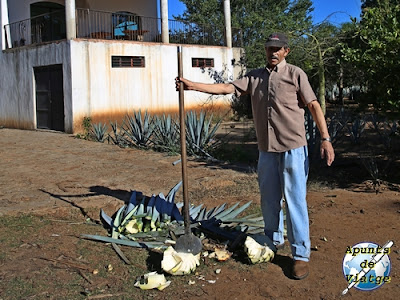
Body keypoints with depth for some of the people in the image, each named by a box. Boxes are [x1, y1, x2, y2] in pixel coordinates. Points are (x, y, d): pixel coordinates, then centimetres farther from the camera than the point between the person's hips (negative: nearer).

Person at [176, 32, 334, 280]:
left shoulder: (295, 74, 1)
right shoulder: (255, 77, 13)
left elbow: (314, 106, -3)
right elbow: (226, 88, 8)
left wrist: (326, 139, -11)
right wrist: (192, 85, -1)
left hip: (293, 148, -5)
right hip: (267, 149, 5)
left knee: (295, 200, -4)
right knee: (269, 199, 14)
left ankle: (301, 255, 4)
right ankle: (274, 241, 32)